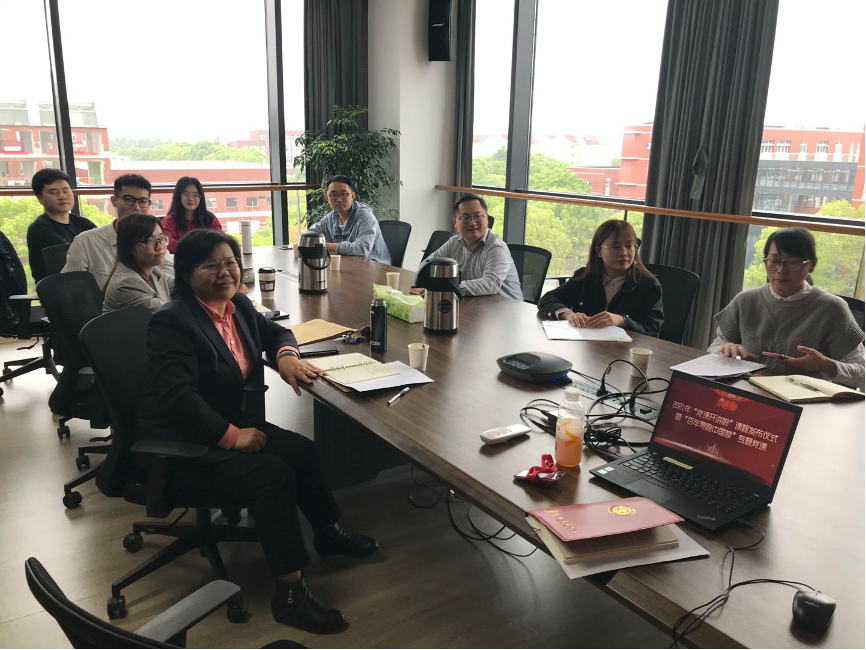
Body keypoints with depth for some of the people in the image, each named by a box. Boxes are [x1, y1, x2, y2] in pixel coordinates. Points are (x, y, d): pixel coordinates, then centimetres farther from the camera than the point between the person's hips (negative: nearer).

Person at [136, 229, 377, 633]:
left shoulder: (238, 305, 3)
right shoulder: (172, 322, -21)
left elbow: (275, 332, 19)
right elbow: (179, 396, -28)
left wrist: (285, 354, -4)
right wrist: (232, 435, -25)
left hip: (228, 423, 9)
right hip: (180, 445, -8)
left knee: (302, 451, 0)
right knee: (274, 474, -25)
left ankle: (328, 533, 25)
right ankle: (289, 594, -14)